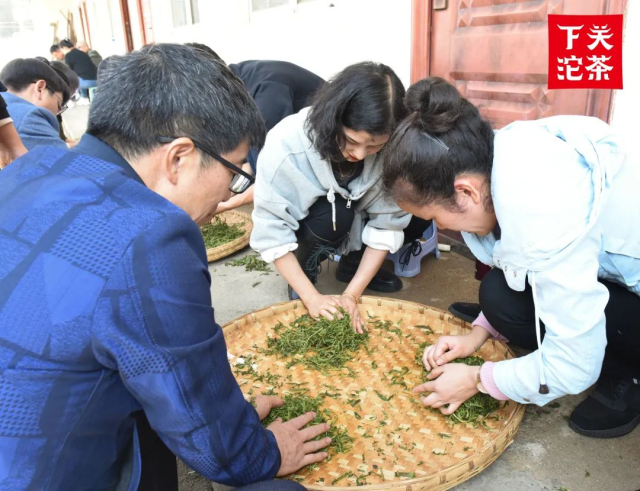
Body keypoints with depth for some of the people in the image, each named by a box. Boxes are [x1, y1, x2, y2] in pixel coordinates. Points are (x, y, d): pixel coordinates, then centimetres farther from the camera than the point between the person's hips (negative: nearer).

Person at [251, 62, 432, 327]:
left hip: (356, 218, 3)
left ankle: (352, 262, 5)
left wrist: (351, 294, -28)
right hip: (304, 221, -3)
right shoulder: (286, 143, -35)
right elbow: (271, 232, -30)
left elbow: (387, 223, -21)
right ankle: (306, 269, -3)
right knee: (331, 217, -35)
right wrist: (312, 298, -34)